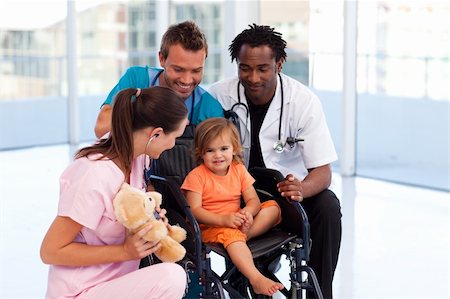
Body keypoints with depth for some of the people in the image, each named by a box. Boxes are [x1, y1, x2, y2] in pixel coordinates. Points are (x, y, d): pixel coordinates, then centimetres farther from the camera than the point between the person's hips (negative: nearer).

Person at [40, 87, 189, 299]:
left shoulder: (136, 156, -1)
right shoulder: (95, 178, -26)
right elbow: (50, 251, -19)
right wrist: (125, 251, -22)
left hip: (117, 280, 8)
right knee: (171, 276, -28)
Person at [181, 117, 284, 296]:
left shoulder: (239, 170, 7)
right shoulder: (197, 176, -8)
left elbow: (253, 199, 3)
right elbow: (194, 211, -16)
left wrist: (247, 213, -22)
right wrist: (224, 219, -29)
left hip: (235, 223, 6)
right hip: (209, 227, -6)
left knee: (273, 208, -8)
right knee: (229, 234, -39)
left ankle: (245, 234, -29)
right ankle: (256, 279, -51)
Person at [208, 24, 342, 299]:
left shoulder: (304, 101, -15)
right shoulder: (218, 96, -11)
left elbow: (323, 171, -14)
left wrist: (301, 189, -38)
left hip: (291, 187, 0)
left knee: (327, 206, -30)